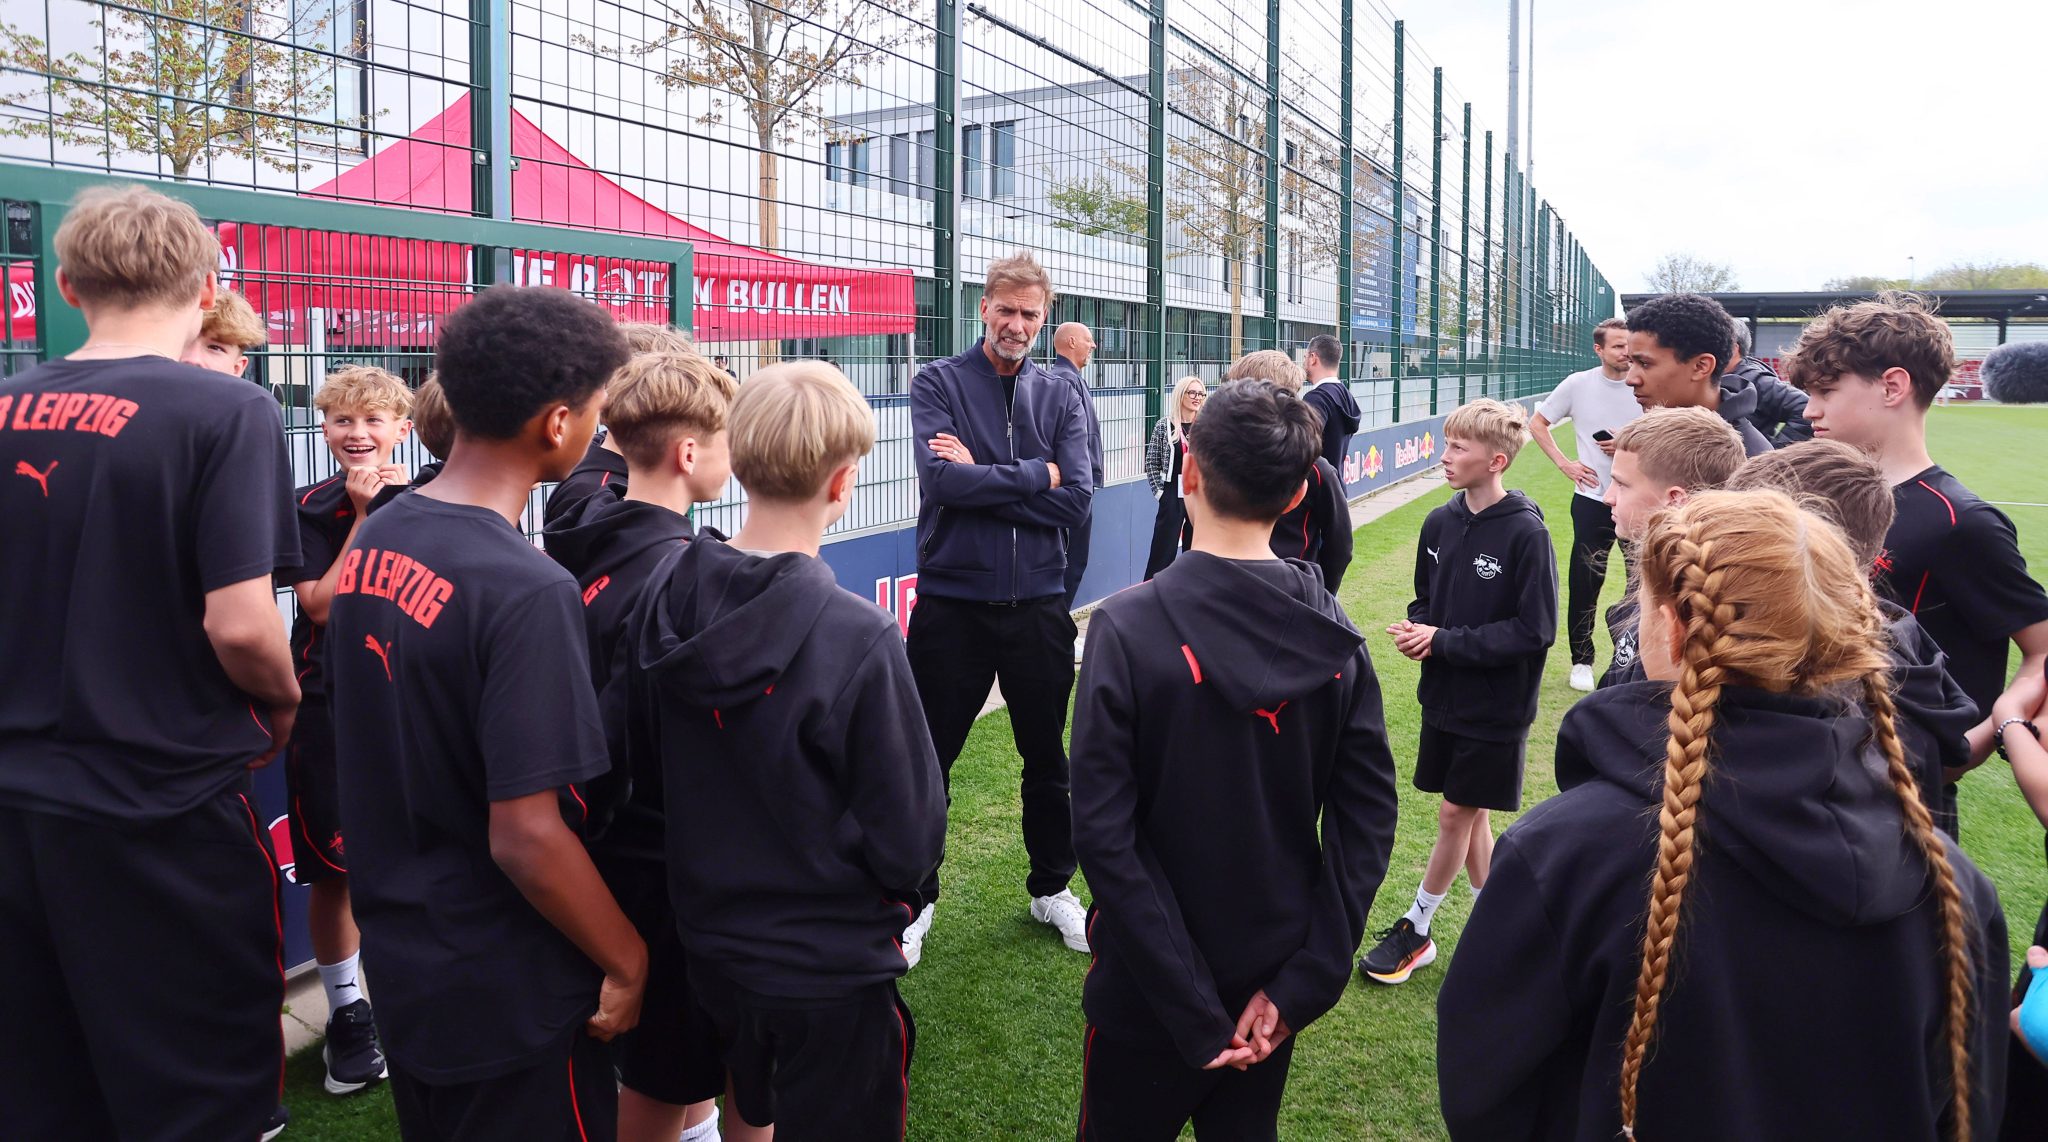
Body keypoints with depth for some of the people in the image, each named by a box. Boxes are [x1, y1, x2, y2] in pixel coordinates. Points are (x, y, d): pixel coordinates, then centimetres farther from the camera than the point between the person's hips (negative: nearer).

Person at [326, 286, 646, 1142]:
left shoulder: (372, 541, -1)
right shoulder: (525, 590, -26)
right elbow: (526, 839, -26)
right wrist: (628, 962, -13)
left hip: (399, 956, 8)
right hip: (508, 991, -7)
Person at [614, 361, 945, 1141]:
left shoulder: (665, 592, -10)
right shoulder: (857, 638, -27)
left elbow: (637, 746, 3)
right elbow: (911, 841, -20)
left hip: (709, 943, 6)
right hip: (832, 967, -5)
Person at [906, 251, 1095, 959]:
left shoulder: (1060, 398, 5)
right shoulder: (939, 383, -3)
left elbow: (1076, 499, -9)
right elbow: (941, 479, -20)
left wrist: (983, 476, -14)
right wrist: (1035, 476, -12)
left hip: (1037, 606, 3)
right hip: (951, 603, -2)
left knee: (1047, 756, 15)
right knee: (927, 760, 8)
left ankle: (1052, 888, 35)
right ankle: (916, 899, 26)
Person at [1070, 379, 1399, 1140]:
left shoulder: (1128, 628, -19)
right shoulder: (1334, 634, -7)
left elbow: (1104, 835, -23)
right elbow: (1367, 818, -7)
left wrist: (1195, 1011, -17)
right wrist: (1305, 983, -6)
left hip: (1149, 993, -3)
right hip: (1272, 990, 4)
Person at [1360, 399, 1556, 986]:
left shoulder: (1525, 532, -17)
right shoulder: (1440, 522, 1)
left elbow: (1534, 630, -17)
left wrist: (1445, 642, -19)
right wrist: (1416, 630, -9)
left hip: (1494, 708, -6)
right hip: (1445, 696, 6)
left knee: (1455, 816, 4)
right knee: (1469, 818, 14)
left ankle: (1415, 929, 21)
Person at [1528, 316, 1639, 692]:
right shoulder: (1578, 385, -3)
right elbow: (1537, 424, 7)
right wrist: (1564, 464, -2)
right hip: (1593, 498, 0)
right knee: (1585, 581, 3)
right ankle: (1582, 660, 16)